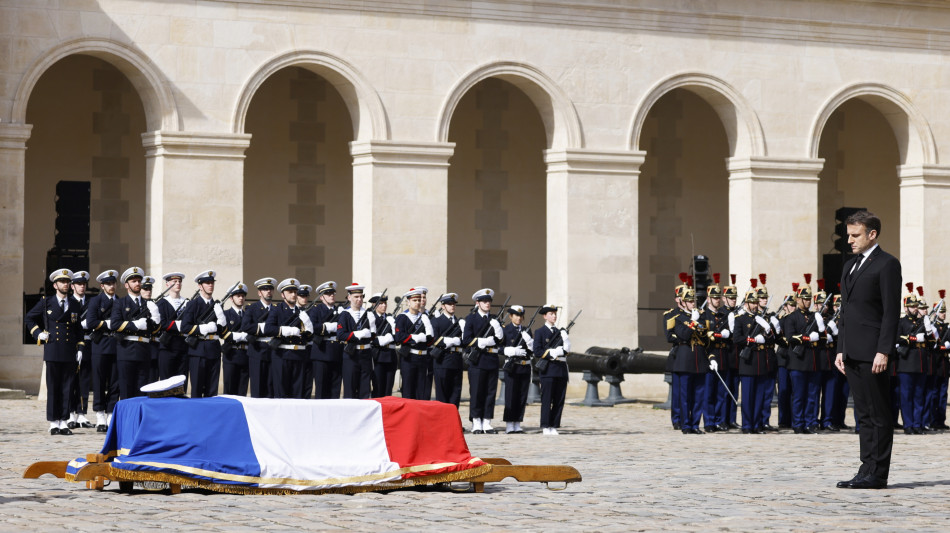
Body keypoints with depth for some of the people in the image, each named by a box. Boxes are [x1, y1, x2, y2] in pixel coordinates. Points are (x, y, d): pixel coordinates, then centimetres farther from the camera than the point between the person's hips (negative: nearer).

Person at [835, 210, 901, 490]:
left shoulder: (887, 264, -7)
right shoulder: (850, 266, 19)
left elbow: (891, 312, -12)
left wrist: (883, 351, -18)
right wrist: (840, 349, 15)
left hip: (872, 353, -8)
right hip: (853, 353, 8)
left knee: (879, 414, -4)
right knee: (864, 414, 10)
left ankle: (877, 474, -4)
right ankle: (867, 471, 12)